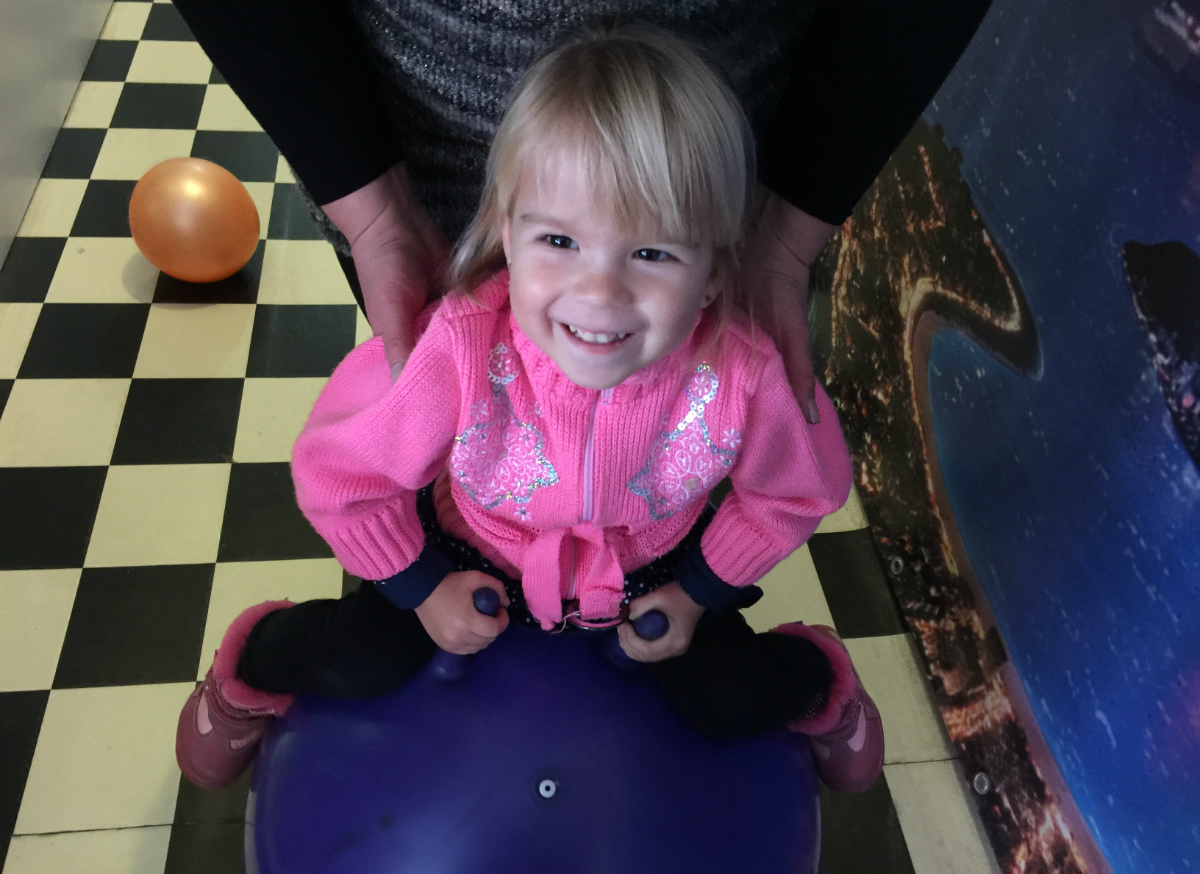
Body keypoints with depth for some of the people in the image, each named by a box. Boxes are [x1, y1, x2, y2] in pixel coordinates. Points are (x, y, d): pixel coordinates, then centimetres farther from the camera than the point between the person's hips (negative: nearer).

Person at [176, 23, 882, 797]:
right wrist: (421, 587, -10)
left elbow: (798, 492, -10)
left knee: (734, 704, -2)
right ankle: (251, 666, 31)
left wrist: (699, 593, -5)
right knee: (353, 666, -5)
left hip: (651, 571, 1)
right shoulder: (458, 352, -39)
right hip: (476, 557, 0)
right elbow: (338, 472, -20)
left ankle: (819, 682, 35)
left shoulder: (742, 375, -35)